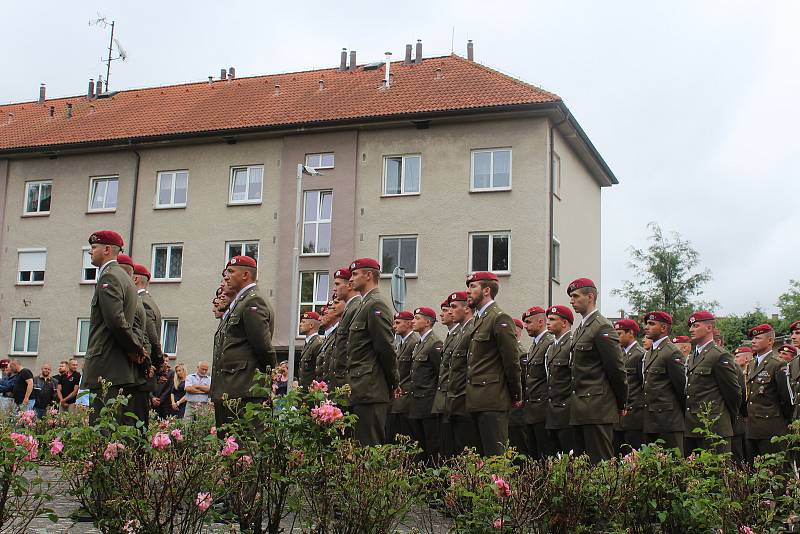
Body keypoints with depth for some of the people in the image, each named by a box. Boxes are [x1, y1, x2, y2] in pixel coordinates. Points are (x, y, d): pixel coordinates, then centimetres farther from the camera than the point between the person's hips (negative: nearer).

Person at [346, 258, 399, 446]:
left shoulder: (376, 305, -10)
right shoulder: (364, 305, 21)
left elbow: (386, 347, -14)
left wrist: (393, 382, -6)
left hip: (370, 391, -10)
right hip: (361, 391, 10)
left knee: (369, 446, -9)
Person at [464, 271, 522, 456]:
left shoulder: (500, 319, -9)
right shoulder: (480, 319, 20)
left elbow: (511, 361, -10)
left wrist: (516, 396, -5)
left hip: (493, 401, -9)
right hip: (477, 402, 9)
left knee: (494, 455, -10)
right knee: (483, 454, 9)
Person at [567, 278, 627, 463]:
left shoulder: (602, 328, -11)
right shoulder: (581, 328, 18)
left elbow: (616, 369, -11)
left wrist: (621, 405, -4)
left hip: (598, 409, -9)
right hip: (580, 411, 9)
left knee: (600, 462, -7)